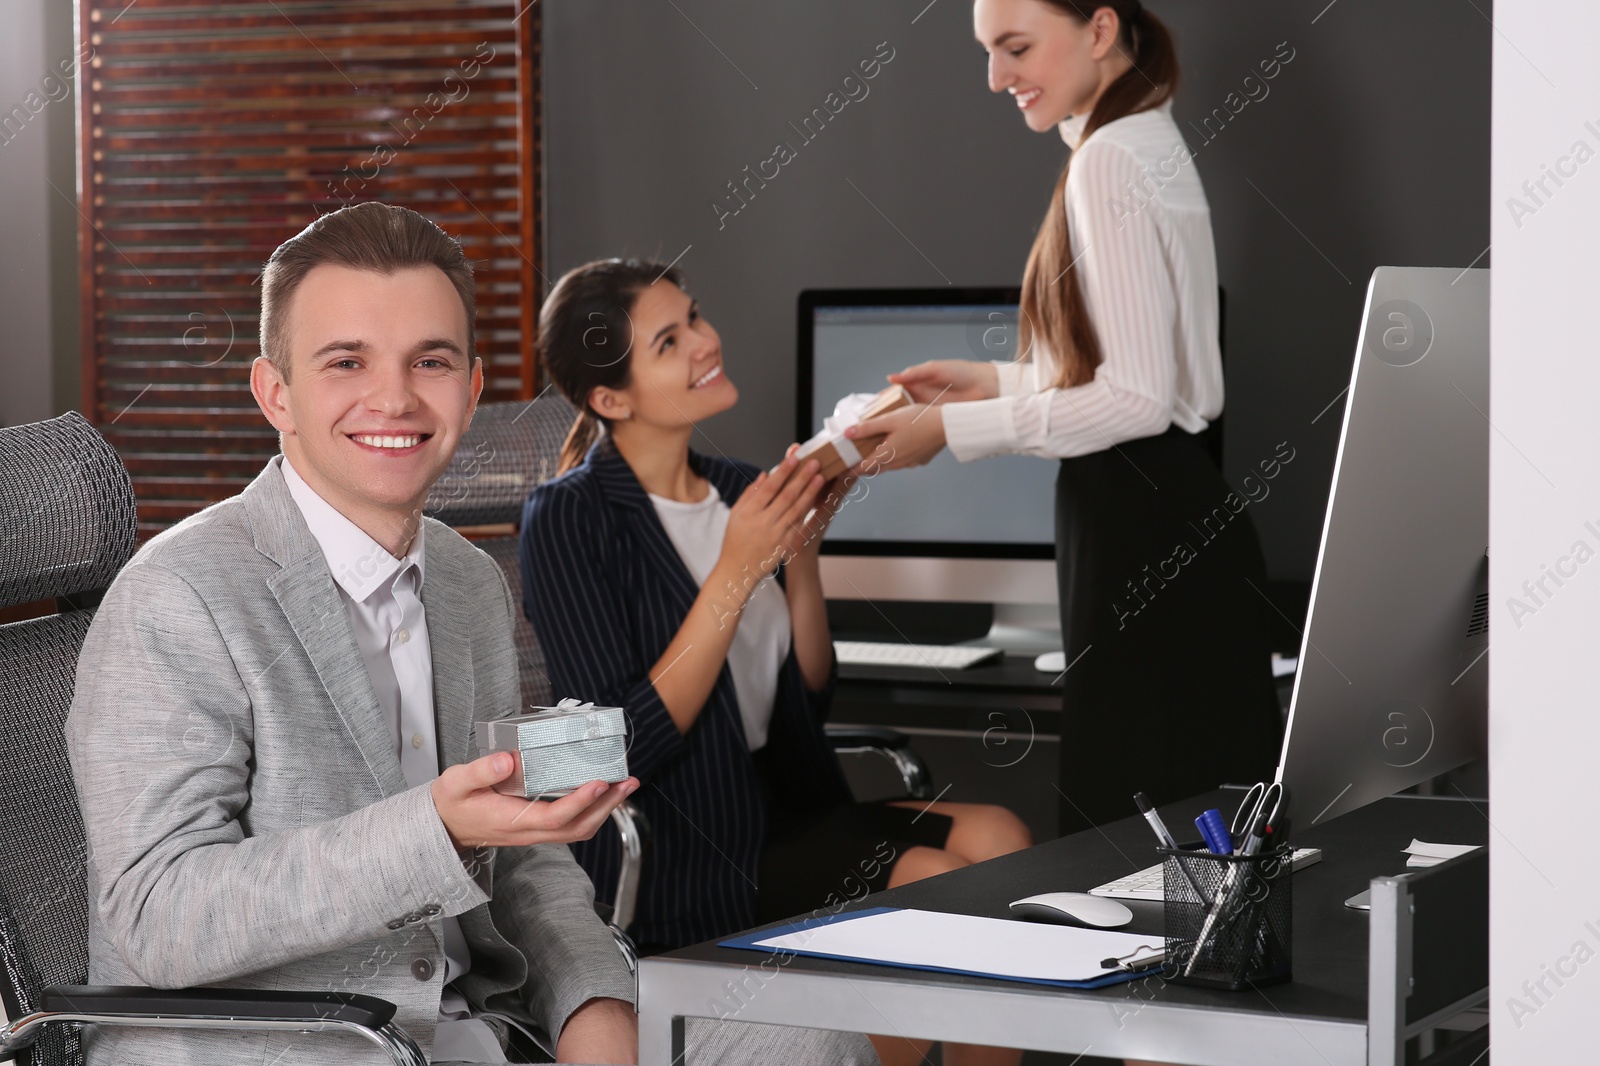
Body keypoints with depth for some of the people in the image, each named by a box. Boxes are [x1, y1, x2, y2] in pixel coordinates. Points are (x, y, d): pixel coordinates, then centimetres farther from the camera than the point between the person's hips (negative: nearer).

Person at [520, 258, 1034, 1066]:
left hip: (781, 813, 7)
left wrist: (801, 553, -2)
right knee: (933, 884, -24)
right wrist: (736, 573, -19)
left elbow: (811, 697, 13)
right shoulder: (569, 520, -9)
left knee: (997, 839, -16)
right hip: (673, 863, -7)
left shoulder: (740, 491, 12)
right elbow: (628, 747, -17)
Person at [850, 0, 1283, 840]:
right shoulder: (1148, 144, 15)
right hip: (1164, 509, 10)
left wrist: (953, 430, -14)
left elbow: (1135, 396, -19)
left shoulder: (1111, 160, -15)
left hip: (1146, 533, -10)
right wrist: (997, 381, 15)